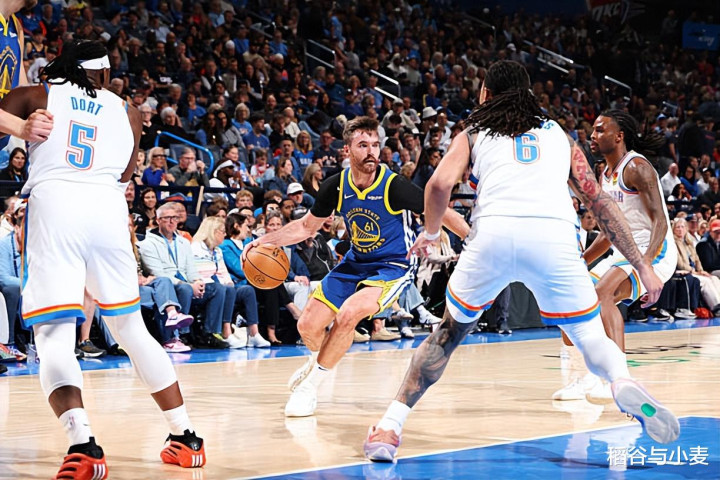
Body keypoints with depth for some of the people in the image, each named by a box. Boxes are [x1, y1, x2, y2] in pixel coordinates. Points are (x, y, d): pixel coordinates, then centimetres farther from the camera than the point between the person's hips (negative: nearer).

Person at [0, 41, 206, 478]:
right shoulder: (125, 110, 23)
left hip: (54, 201, -3)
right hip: (109, 207, 3)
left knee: (54, 333, -6)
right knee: (131, 328, 18)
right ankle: (186, 436, 23)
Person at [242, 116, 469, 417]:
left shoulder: (394, 187, -24)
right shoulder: (336, 186, -10)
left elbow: (442, 214, -16)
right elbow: (307, 226, 6)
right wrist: (265, 241, -4)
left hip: (393, 266, -5)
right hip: (356, 262, 5)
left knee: (347, 315, -29)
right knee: (308, 325, 1)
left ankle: (310, 386, -9)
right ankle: (318, 361, 39)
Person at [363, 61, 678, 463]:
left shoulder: (474, 133, 25)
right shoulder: (558, 134, 30)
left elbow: (440, 184, 6)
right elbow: (599, 201, 22)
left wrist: (431, 232, 25)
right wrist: (643, 266, 21)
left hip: (495, 232, 0)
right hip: (555, 234, 0)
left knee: (450, 331, 21)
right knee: (592, 337, 11)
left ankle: (390, 428, 13)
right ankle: (623, 383, -24)